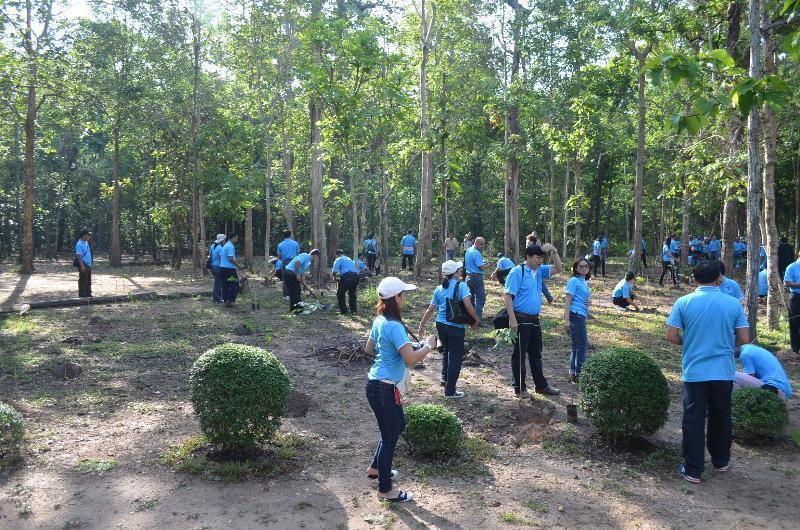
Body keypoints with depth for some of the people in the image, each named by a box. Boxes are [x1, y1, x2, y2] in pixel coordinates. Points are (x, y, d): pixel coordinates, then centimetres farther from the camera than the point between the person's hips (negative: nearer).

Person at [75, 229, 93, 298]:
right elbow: (79, 255, -19)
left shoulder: (86, 242, 15)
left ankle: (88, 294, 22)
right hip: (83, 265, -9)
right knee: (83, 281, -5)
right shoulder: (79, 244, -14)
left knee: (88, 281, 14)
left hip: (88, 265, 9)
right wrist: (82, 265, -25)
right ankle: (82, 295, 0)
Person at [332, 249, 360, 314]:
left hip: (347, 277, -6)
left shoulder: (338, 260, 7)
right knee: (352, 294, 23)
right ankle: (353, 311, 22)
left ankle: (343, 310, 11)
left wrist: (334, 277, 16)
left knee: (340, 294, 11)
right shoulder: (349, 259, 29)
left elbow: (334, 271, -5)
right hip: (356, 276, 7)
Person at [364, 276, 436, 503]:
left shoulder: (379, 321, 4)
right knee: (390, 436, 5)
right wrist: (428, 346, -16)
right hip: (384, 389, -10)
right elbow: (411, 359, -32)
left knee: (398, 426, 25)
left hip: (378, 384, 10)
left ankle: (376, 468, 41)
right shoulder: (395, 327, -25)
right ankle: (385, 489, 21)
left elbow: (369, 348, 18)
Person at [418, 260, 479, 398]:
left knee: (446, 351, 30)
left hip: (440, 325, 6)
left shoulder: (439, 289, 6)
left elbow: (431, 309, 11)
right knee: (455, 357, 6)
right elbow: (468, 305, -20)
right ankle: (450, 390, 12)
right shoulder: (461, 285, -10)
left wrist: (422, 325, 20)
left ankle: (445, 378, 29)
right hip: (455, 327, -6)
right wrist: (476, 319, -5)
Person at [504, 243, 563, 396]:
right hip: (521, 319, -8)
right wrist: (512, 319, -22)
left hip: (534, 319, 8)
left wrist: (554, 251, -6)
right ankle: (519, 388, 14)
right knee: (519, 354, 3)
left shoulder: (540, 271, 9)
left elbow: (558, 269, 10)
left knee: (536, 354, 17)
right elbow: (507, 295, -17)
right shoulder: (517, 272, -13)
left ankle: (541, 385, 28)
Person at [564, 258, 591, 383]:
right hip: (575, 315, -9)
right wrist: (566, 319, -20)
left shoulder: (584, 282, 16)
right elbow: (567, 300, -15)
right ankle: (578, 374, 0)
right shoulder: (574, 281, -10)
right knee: (583, 346, -6)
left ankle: (573, 374, 19)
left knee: (576, 346, 12)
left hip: (581, 316, 9)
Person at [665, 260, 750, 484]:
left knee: (693, 421, 5)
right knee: (721, 418, 19)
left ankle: (693, 470, 10)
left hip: (694, 371, -2)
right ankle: (721, 461, 36)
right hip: (724, 372, 2)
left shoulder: (683, 302, -8)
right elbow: (744, 340, -2)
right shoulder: (733, 304, -3)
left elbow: (671, 336, -8)